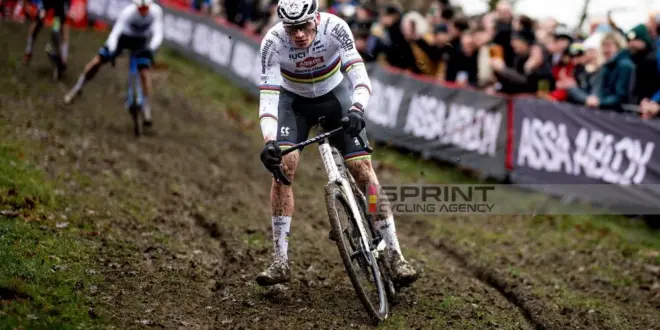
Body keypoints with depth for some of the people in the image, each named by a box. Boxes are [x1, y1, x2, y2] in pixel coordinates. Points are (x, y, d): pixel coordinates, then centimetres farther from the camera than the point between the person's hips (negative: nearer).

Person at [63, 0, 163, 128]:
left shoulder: (155, 11, -31)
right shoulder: (127, 12, -34)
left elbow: (158, 34, -34)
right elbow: (115, 33, -37)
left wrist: (151, 49, -53)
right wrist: (112, 51, -53)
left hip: (141, 42, 1)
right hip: (123, 37, -1)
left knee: (144, 73, -15)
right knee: (97, 61, -6)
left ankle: (146, 108, -2)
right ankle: (77, 88, 15)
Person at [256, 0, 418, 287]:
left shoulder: (334, 27, -29)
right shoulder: (273, 41, -28)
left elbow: (358, 73, -36)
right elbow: (268, 95, -32)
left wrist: (356, 109, -55)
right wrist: (269, 142, -47)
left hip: (334, 95, 0)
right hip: (294, 101, 0)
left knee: (362, 169, -12)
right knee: (283, 165, -22)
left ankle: (395, 255, -5)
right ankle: (280, 262, -16)